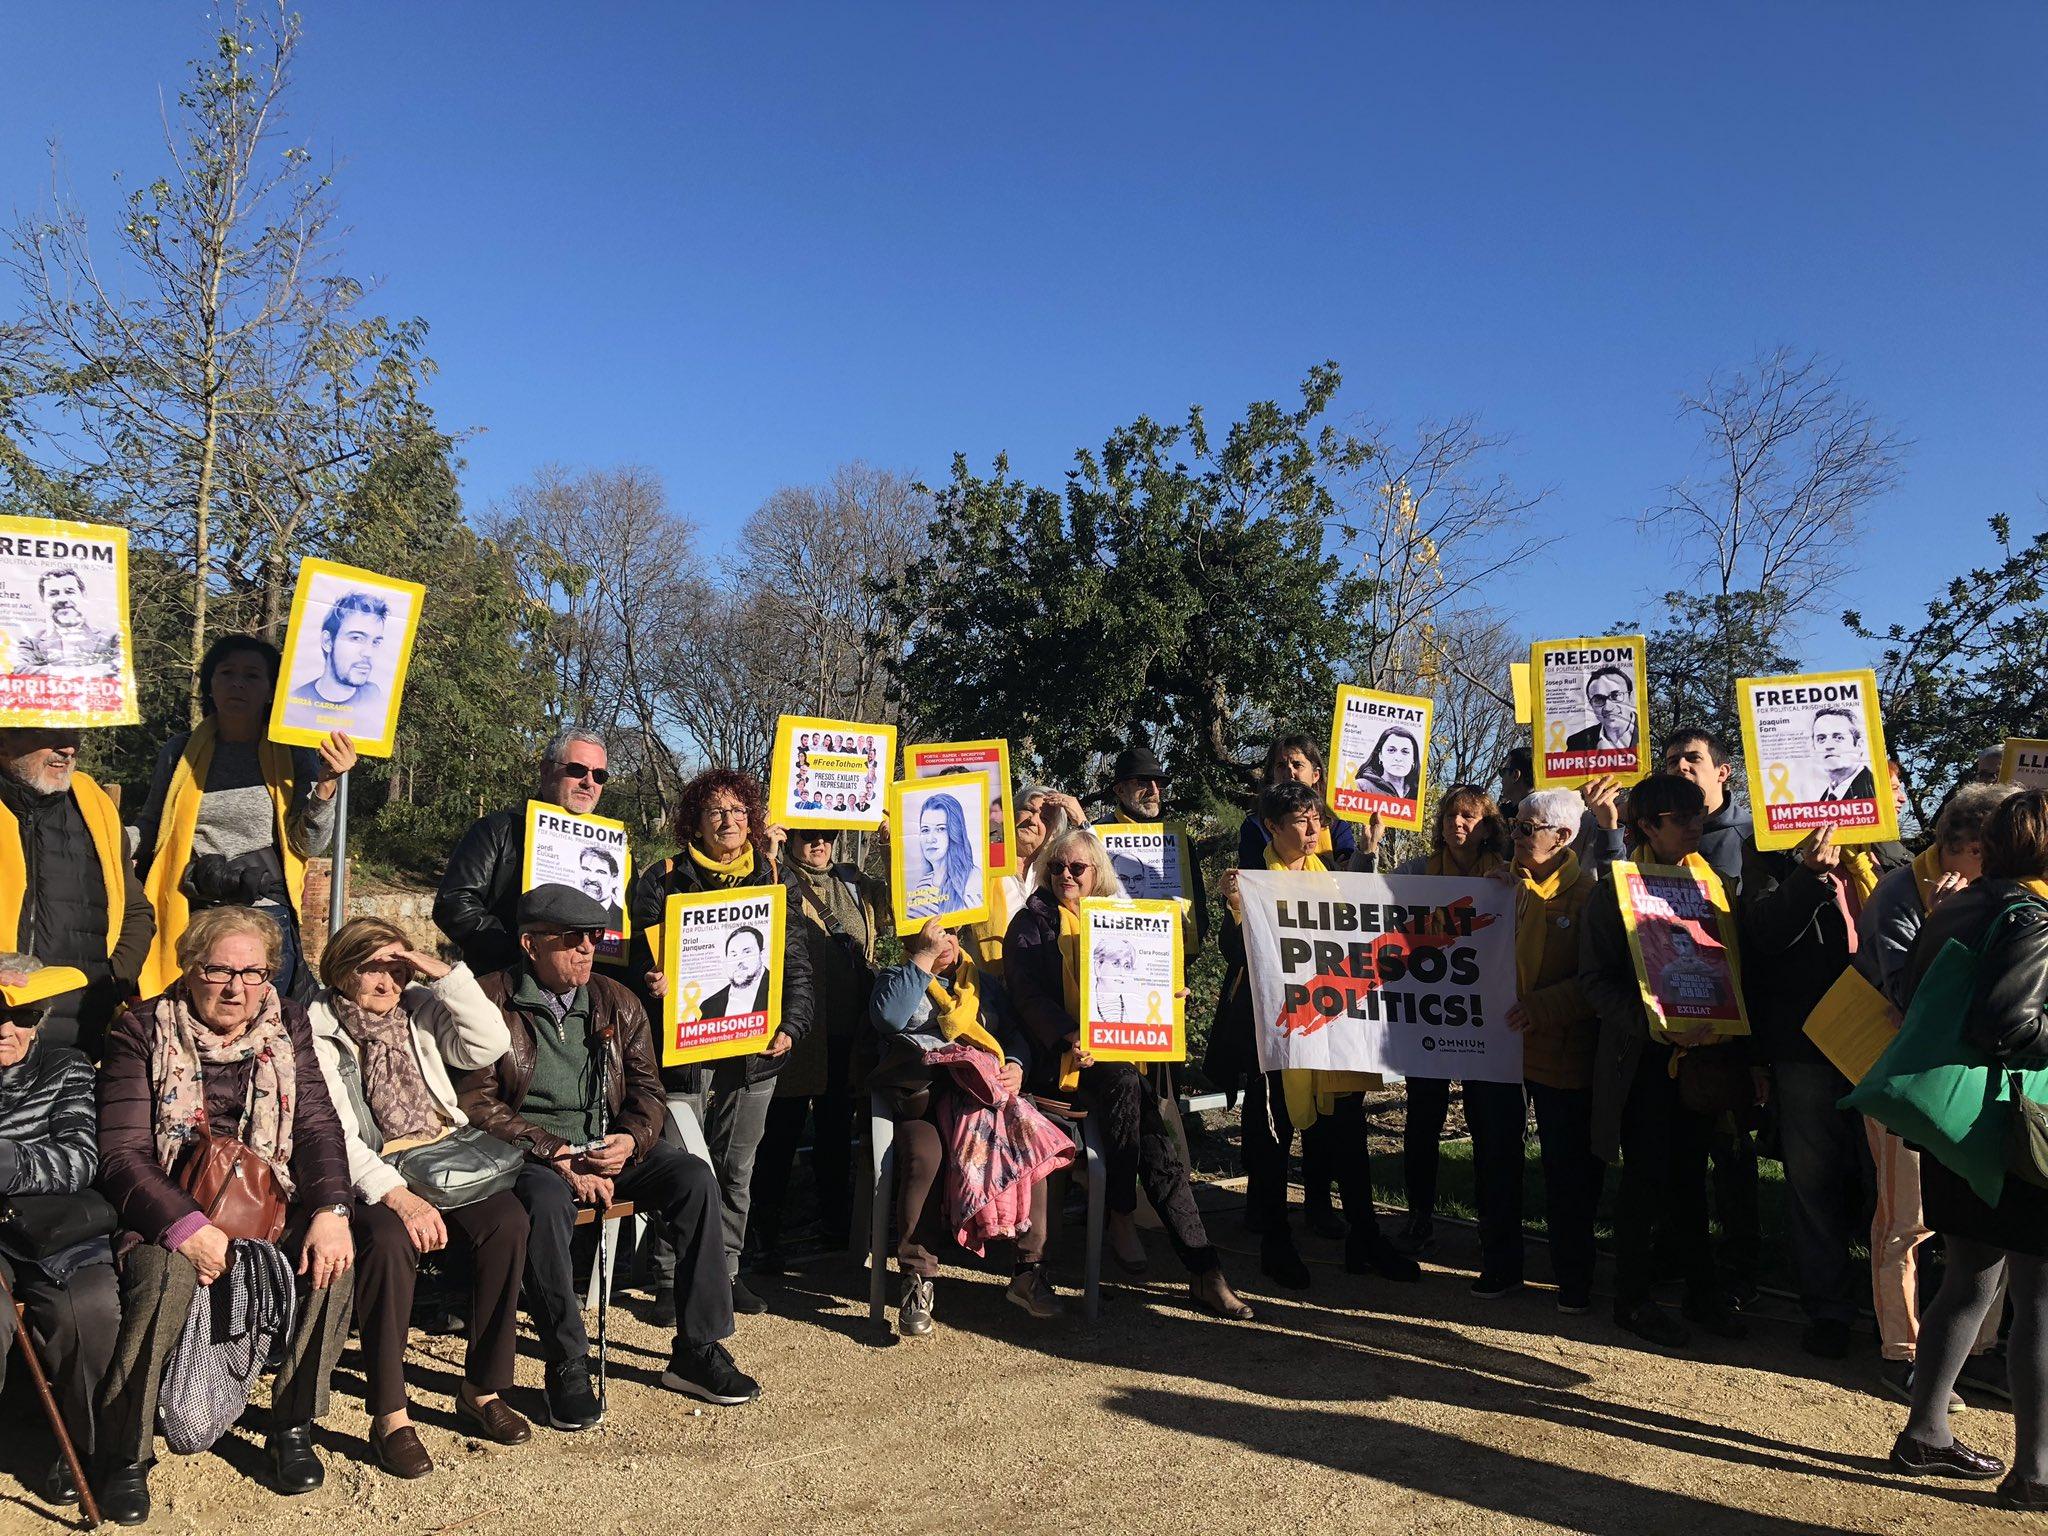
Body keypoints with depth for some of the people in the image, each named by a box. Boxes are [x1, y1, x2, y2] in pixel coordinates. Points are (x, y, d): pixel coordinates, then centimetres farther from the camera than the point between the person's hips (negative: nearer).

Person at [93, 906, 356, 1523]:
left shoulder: (287, 1025, 7)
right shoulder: (142, 1031, -3)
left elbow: (317, 1125, 1)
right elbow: (122, 1154, -10)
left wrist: (331, 1210, -18)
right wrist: (186, 1226, -26)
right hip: (166, 1210, -3)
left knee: (334, 1255, -26)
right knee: (167, 1275, -34)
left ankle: (293, 1426, -6)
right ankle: (125, 1455, -13)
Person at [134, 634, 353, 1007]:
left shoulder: (292, 756, 4)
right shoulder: (179, 753, 8)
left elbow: (310, 846, -4)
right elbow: (150, 836, 18)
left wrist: (326, 783, -17)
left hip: (266, 918, -1)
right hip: (189, 918, 2)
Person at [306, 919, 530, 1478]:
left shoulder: (420, 1010, 13)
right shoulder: (315, 1032, -1)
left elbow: (489, 1044, -3)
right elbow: (333, 1134, -12)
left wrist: (444, 973, -10)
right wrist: (399, 1197, -25)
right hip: (366, 1175, -4)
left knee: (506, 1220, -23)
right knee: (389, 1239, -35)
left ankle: (483, 1390, -10)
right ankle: (389, 1416, -22)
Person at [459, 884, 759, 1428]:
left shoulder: (617, 1004, 12)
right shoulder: (490, 1002, -3)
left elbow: (647, 1091, 12)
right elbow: (476, 1101, -10)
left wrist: (632, 1139, -12)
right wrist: (557, 1156, -18)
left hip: (608, 1148, 5)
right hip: (528, 1155, -4)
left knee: (694, 1176, -20)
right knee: (546, 1199, -38)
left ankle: (698, 1350, -12)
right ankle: (566, 1367, -22)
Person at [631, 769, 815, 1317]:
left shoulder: (773, 881, 11)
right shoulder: (664, 879, 2)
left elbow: (796, 963, 12)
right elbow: (638, 952, 2)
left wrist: (791, 1025, 0)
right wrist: (650, 983, -20)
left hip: (755, 1049, 3)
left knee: (736, 1169, 12)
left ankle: (725, 1270, 24)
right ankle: (669, 1281, 11)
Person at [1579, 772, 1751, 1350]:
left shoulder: (1711, 882, 9)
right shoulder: (1613, 889, -5)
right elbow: (1595, 979, -10)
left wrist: (1728, 1029, -4)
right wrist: (1650, 1022, -23)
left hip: (1701, 1051, 4)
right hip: (1643, 1058, -4)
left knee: (1689, 1177, 13)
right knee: (1646, 1179, 2)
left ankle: (1702, 1291, 26)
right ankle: (1633, 1298, 16)